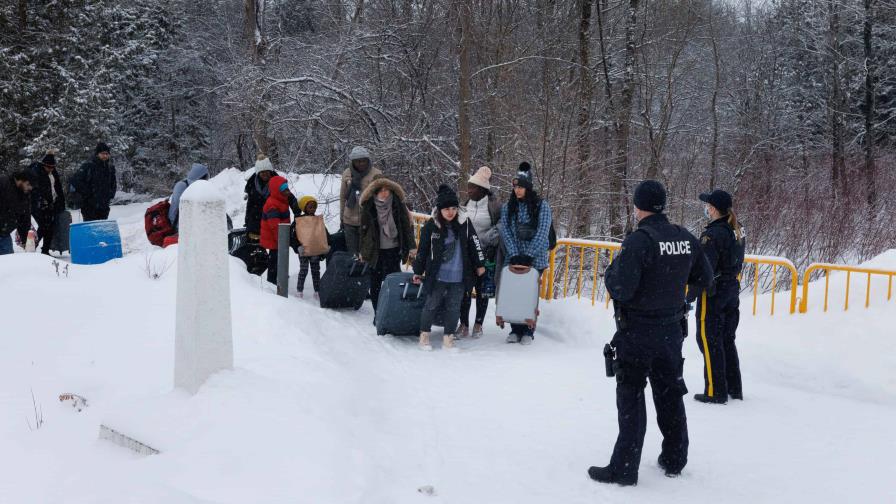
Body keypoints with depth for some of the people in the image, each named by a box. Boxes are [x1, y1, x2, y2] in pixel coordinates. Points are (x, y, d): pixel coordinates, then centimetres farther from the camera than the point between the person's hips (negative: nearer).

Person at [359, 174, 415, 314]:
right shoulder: (368, 206, -2)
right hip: (375, 251, 1)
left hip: (393, 250, -1)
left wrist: (411, 246, -1)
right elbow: (364, 229, 5)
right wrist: (363, 251, 6)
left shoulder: (397, 204, -2)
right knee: (375, 283, 8)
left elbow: (407, 225, 2)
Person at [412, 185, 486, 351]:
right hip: (437, 275, -2)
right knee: (432, 305, 6)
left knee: (454, 307, 8)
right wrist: (418, 271, 6)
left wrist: (480, 264, 10)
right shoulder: (431, 226, -6)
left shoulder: (464, 223, -2)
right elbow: (422, 250, 2)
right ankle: (424, 334, 22)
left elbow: (474, 244, 7)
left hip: (459, 277, 2)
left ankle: (448, 337, 19)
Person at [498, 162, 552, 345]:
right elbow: (506, 232, -4)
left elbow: (542, 233, -10)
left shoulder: (542, 206, -4)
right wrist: (515, 255, -15)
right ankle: (516, 329, 16)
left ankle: (528, 331, 15)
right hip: (513, 259, 2)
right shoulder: (508, 207, 5)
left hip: (535, 259, -2)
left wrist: (528, 256, -17)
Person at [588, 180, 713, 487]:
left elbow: (621, 289, -24)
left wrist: (610, 272, -5)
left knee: (631, 396, 3)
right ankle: (675, 459, 30)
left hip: (637, 332, -6)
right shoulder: (687, 239, -1)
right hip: (672, 329, 6)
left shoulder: (639, 240, -20)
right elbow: (704, 279, 9)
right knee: (670, 393, 18)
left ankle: (624, 467, 7)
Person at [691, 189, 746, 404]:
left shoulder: (713, 233, -21)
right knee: (727, 340, 18)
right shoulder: (737, 231, 6)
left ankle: (715, 392, 6)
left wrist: (690, 296, -15)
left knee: (709, 341, 2)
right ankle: (734, 388, 25)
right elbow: (737, 263, 13)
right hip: (732, 290, 8)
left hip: (713, 293, -8)